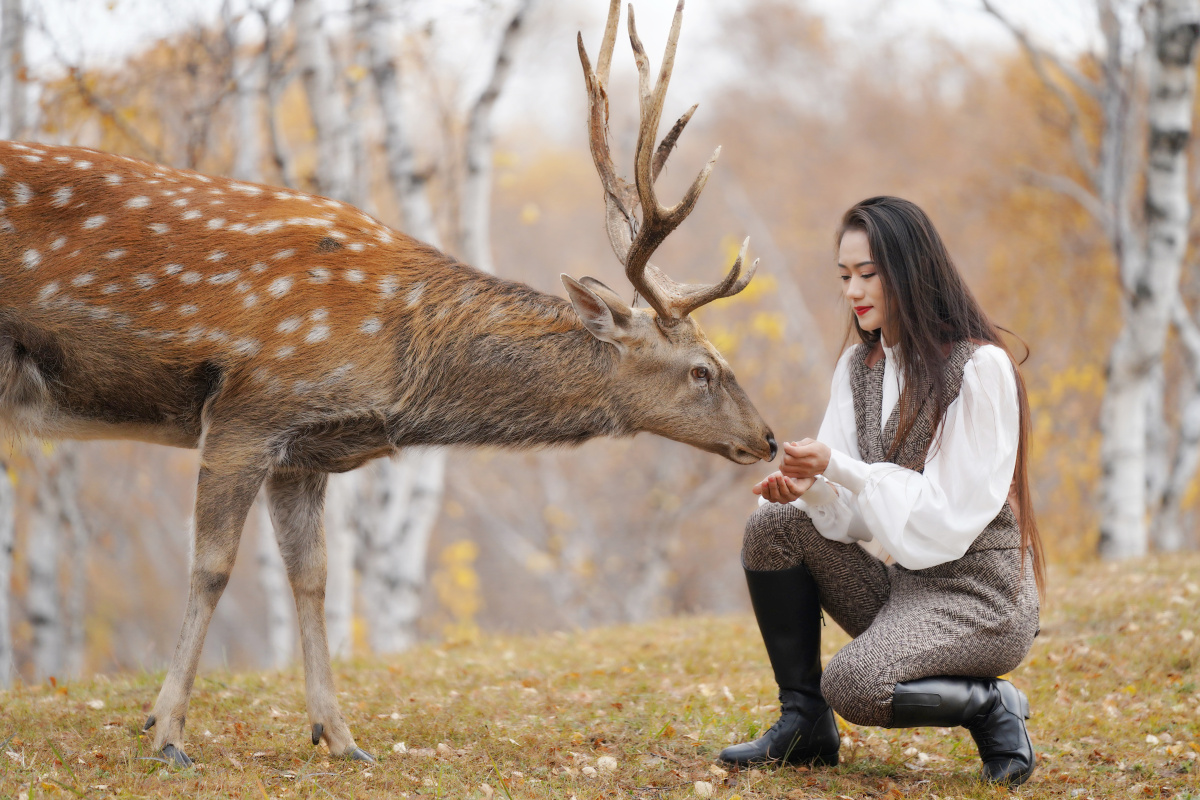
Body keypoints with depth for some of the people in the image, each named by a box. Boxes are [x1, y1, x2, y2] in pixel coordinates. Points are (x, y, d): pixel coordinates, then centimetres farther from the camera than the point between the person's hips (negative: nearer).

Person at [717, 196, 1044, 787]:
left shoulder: (980, 367, -15)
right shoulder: (859, 366, 8)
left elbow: (949, 513, -19)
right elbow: (856, 510, 5)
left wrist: (839, 469, -25)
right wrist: (809, 488, -18)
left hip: (977, 594, -8)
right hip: (898, 579, 8)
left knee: (850, 684, -30)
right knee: (772, 529, -9)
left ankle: (989, 707, -3)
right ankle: (804, 722, -2)